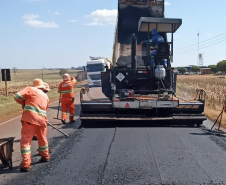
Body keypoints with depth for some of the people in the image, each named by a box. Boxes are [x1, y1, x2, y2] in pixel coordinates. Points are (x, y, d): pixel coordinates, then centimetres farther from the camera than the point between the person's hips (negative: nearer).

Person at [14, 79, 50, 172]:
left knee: (25, 141, 1)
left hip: (30, 118, -5)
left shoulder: (30, 89, 7)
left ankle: (26, 164, -4)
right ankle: (45, 156, 41)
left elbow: (17, 96, -5)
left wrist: (24, 103, 13)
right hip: (42, 120, 5)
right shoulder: (46, 96, 22)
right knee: (43, 139, 25)